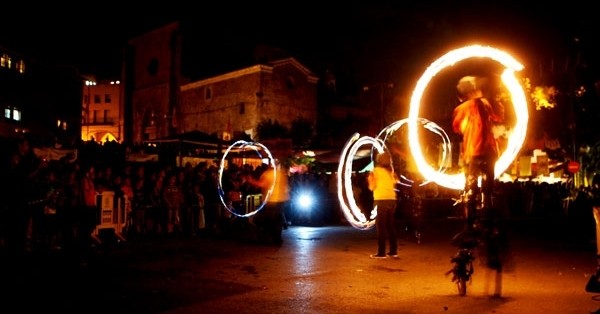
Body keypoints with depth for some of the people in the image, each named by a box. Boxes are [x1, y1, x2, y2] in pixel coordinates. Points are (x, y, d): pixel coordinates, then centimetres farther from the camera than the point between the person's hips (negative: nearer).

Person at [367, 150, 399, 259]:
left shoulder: (376, 170, -3)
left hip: (381, 200, -6)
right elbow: (394, 184, 14)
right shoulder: (391, 171, 15)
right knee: (390, 226, 11)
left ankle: (381, 252, -6)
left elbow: (372, 187, -7)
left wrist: (370, 179, 10)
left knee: (380, 227, -4)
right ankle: (393, 251, 11)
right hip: (392, 200, 6)